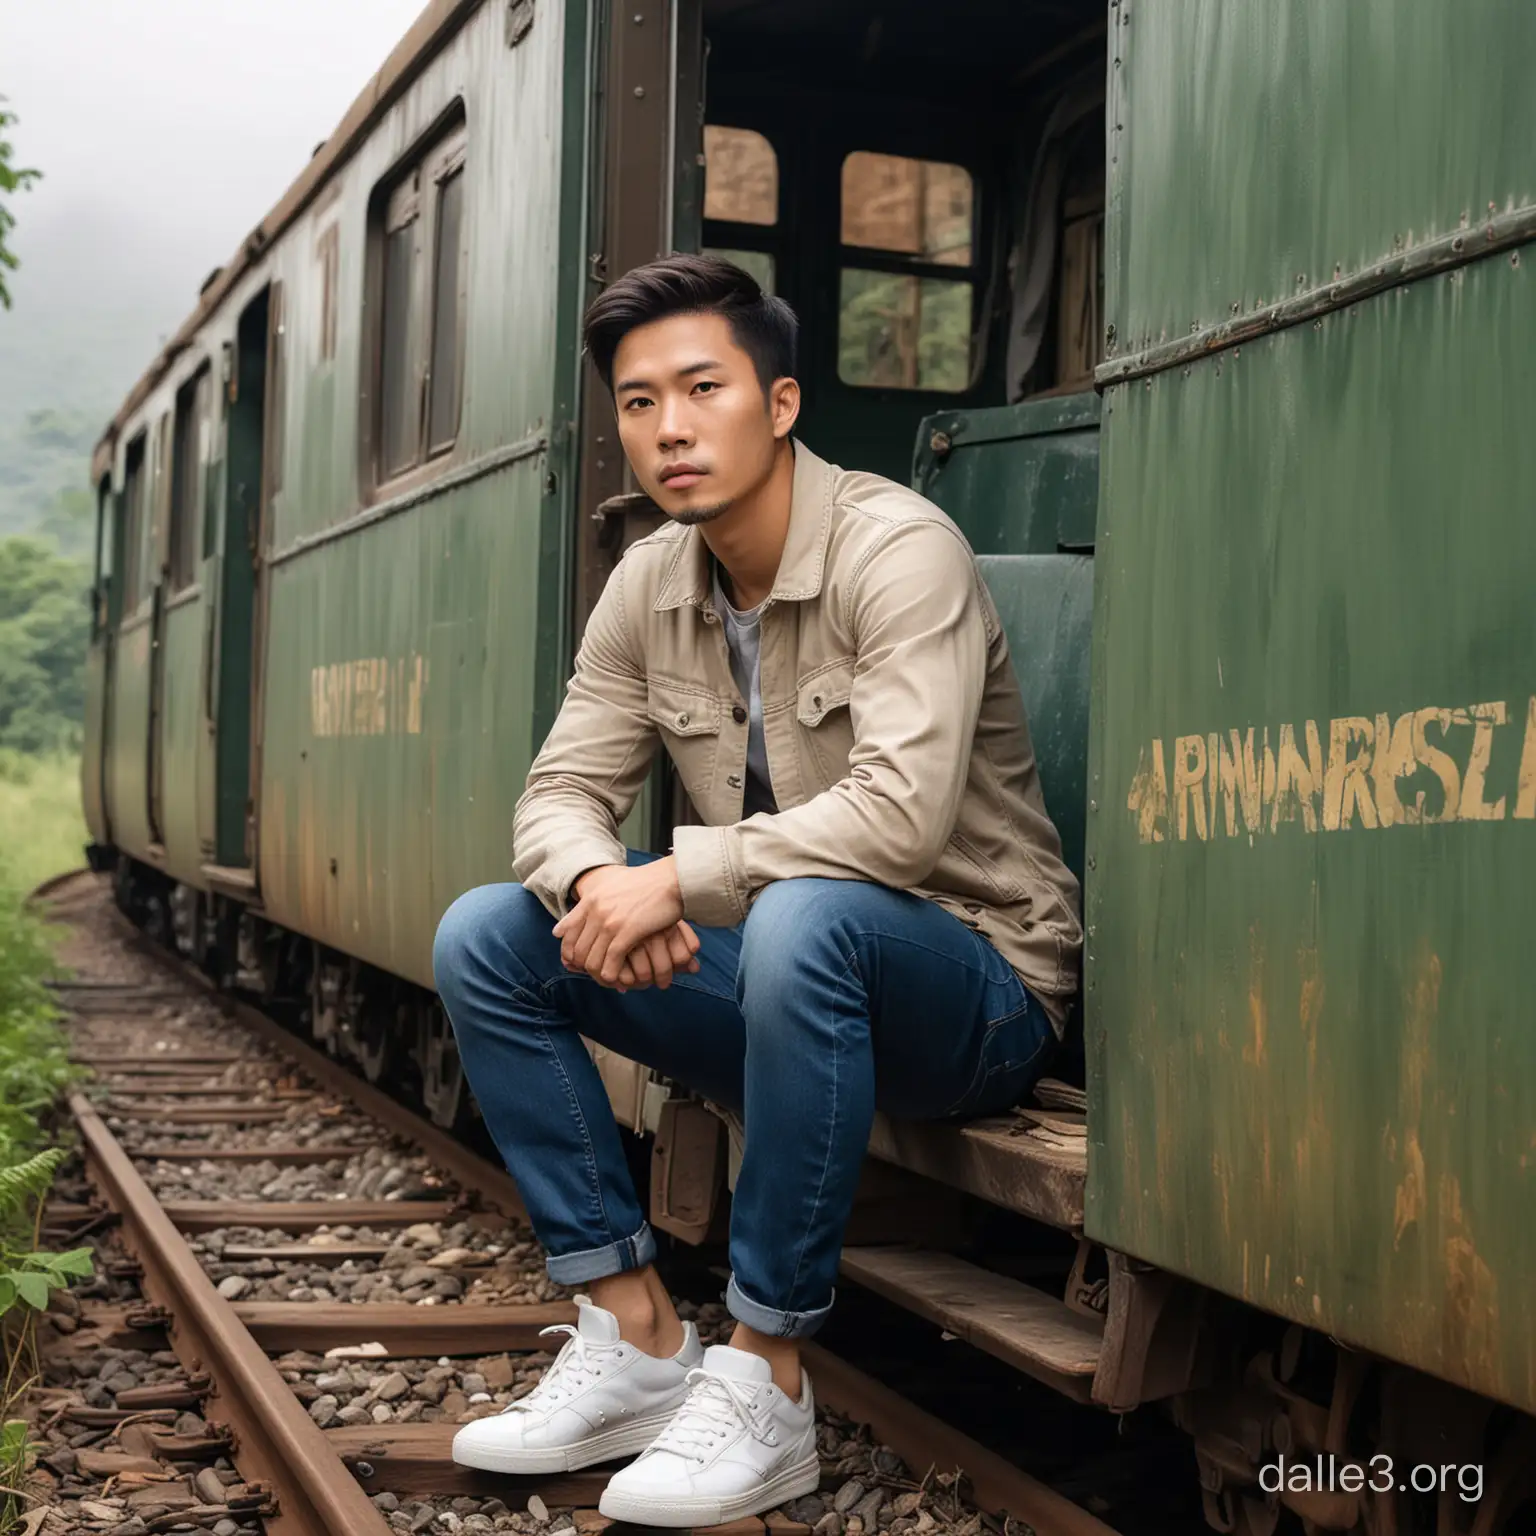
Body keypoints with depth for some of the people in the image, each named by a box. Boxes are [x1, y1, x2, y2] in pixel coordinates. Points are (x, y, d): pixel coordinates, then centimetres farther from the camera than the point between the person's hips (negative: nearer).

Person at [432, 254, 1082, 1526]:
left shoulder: (897, 549, -18)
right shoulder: (649, 585, 4)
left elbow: (901, 816, -30)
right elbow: (562, 791, 4)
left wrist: (678, 879, -26)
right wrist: (593, 882, -20)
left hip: (977, 992, -7)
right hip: (787, 984, 7)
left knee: (803, 920, -39)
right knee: (486, 936, -6)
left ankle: (764, 1380, -25)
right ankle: (637, 1338, -5)